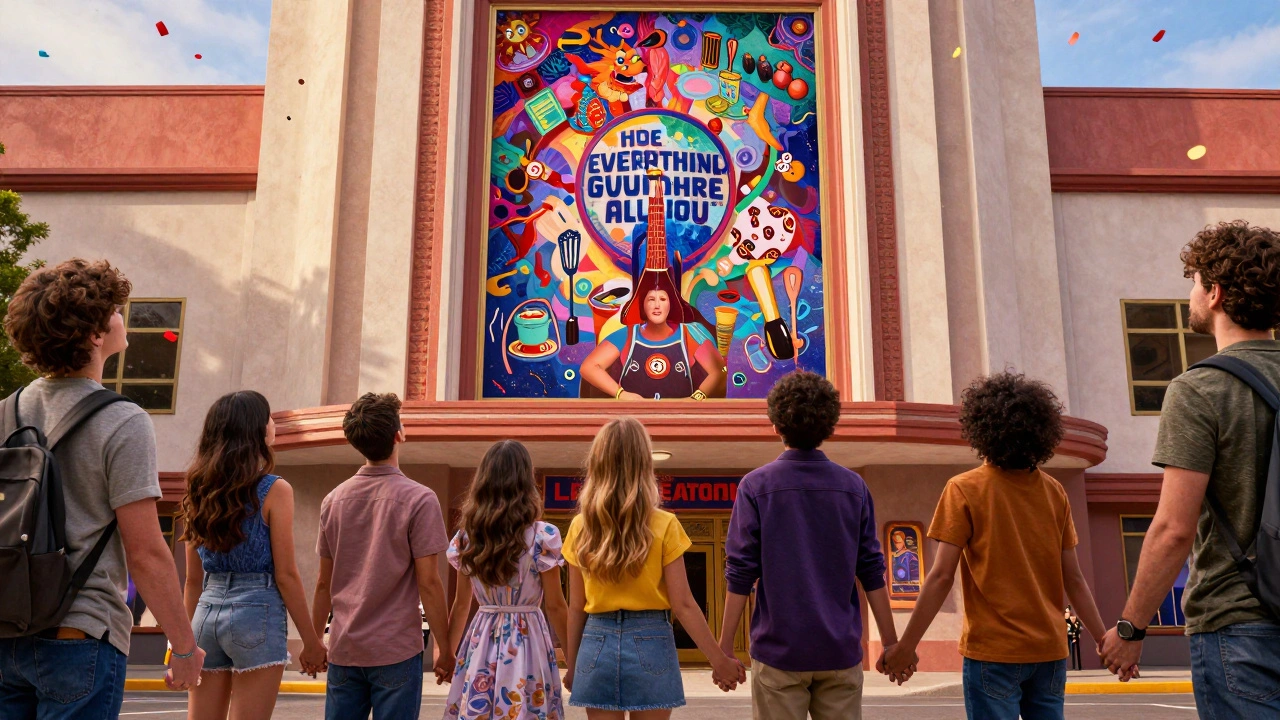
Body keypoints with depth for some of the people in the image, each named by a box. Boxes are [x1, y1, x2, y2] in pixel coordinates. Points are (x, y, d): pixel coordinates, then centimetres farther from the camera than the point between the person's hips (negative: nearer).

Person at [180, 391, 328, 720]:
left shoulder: (201, 490, 7)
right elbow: (285, 574, -10)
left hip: (207, 613, 6)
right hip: (256, 615, -6)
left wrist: (188, 639, 18)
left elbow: (193, 578, 11)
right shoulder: (274, 490, -10)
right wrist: (311, 640, -3)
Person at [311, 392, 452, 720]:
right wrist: (444, 648, -3)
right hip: (396, 650, -4)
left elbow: (324, 584, 8)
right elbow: (428, 583, -12)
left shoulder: (334, 500, 3)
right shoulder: (419, 499, -12)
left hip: (344, 649, 5)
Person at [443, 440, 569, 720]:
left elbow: (461, 605, 8)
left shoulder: (466, 536, -1)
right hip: (527, 643, -3)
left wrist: (448, 653, 20)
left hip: (481, 643, 4)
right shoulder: (543, 536, -13)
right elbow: (556, 607, -8)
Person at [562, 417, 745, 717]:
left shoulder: (581, 527, -2)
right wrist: (719, 660, -1)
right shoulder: (663, 525, -9)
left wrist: (571, 665, 14)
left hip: (597, 645, 2)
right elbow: (682, 605, -9)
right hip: (649, 645, -2)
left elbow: (576, 607, 4)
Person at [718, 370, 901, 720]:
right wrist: (891, 643, 10)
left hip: (779, 650, -2)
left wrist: (724, 646, -1)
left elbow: (740, 574, -8)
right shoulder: (854, 487, 0)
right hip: (841, 651, 3)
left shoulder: (756, 486, -8)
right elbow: (871, 573, 1)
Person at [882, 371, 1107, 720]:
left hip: (994, 651, -4)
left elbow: (941, 577, -13)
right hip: (1050, 651, 4)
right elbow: (1074, 580, 3)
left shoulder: (965, 489, -10)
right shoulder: (1055, 492, 2)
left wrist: (906, 645, -8)